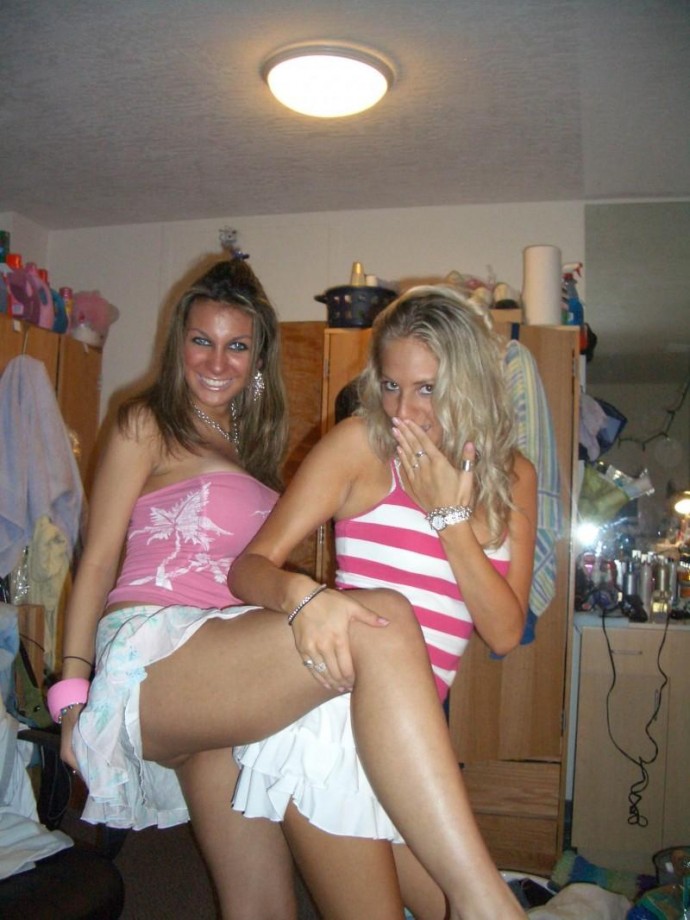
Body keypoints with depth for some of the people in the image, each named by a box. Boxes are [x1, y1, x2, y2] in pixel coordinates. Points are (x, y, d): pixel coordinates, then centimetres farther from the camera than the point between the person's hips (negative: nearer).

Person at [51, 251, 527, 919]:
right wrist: (73, 690, -3)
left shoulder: (251, 444, 27)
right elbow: (98, 559, 2)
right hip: (153, 655, -7)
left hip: (220, 695, 7)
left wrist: (297, 589, 3)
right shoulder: (147, 425, 8)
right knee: (383, 617, -30)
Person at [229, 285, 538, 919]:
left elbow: (505, 633, 0)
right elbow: (250, 565, -9)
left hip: (412, 735, 5)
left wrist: (448, 514, -9)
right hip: (332, 720, -5)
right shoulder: (363, 443, -4)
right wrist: (303, 596, -31)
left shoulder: (512, 476, 8)